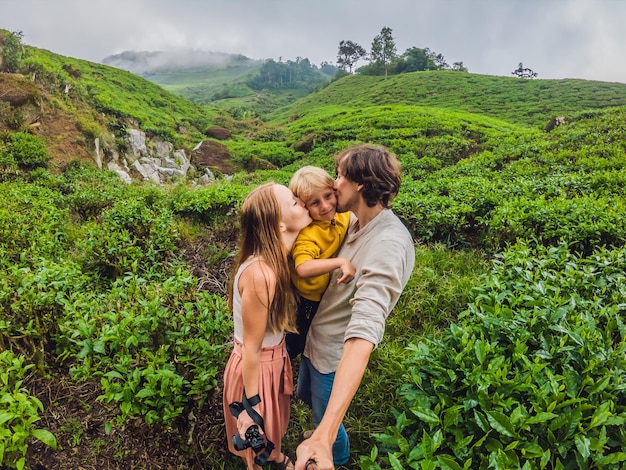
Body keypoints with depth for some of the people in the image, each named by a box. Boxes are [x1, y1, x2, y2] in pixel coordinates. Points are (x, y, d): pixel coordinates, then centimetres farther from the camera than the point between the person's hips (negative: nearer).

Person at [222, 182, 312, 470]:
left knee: (273, 421, 35)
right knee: (256, 432, 24)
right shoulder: (260, 273, -35)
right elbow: (251, 349, -25)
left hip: (274, 357, 8)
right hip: (255, 367, -8)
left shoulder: (274, 259, -9)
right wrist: (250, 405, -16)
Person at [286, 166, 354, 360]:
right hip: (308, 302, -7)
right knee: (295, 345, 18)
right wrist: (340, 262, -54)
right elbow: (302, 268, -51)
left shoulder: (345, 217, -13)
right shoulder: (307, 234, -35)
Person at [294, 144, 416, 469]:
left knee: (323, 417, 19)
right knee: (305, 394, 32)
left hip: (337, 351, -8)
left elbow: (364, 335, -46)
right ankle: (327, 432, 65)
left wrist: (324, 435, -51)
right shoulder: (354, 222, -7)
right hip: (314, 336, 8)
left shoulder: (387, 245, -35)